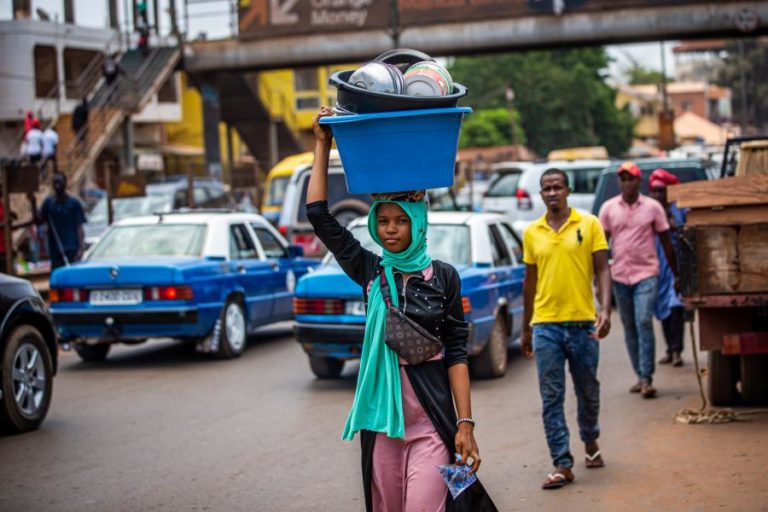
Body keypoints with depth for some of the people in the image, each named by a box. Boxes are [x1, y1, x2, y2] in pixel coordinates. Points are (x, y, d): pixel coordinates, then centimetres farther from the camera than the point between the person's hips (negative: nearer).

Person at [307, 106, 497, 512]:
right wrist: (322, 144, 1)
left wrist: (465, 424, -8)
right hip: (381, 416, 3)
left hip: (432, 420, -3)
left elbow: (456, 352, -2)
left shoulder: (443, 277, 0)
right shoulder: (370, 271, 5)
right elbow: (318, 215, 1)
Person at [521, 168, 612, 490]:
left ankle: (590, 442, 38)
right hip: (545, 325, 1)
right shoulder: (532, 233, 7)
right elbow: (530, 281, 13)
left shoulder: (589, 224, 0)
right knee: (551, 398, -1)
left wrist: (605, 310, -16)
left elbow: (602, 270, -1)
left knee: (588, 392, 13)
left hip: (582, 322, -1)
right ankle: (562, 465, 2)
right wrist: (525, 329, 15)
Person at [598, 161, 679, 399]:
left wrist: (676, 274, 8)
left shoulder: (653, 207, 1)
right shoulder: (608, 208, 5)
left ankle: (647, 378, -14)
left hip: (646, 274, -3)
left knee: (644, 323, -15)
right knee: (629, 328, 8)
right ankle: (641, 376, 18)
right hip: (620, 276, 3)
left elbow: (666, 242, 7)